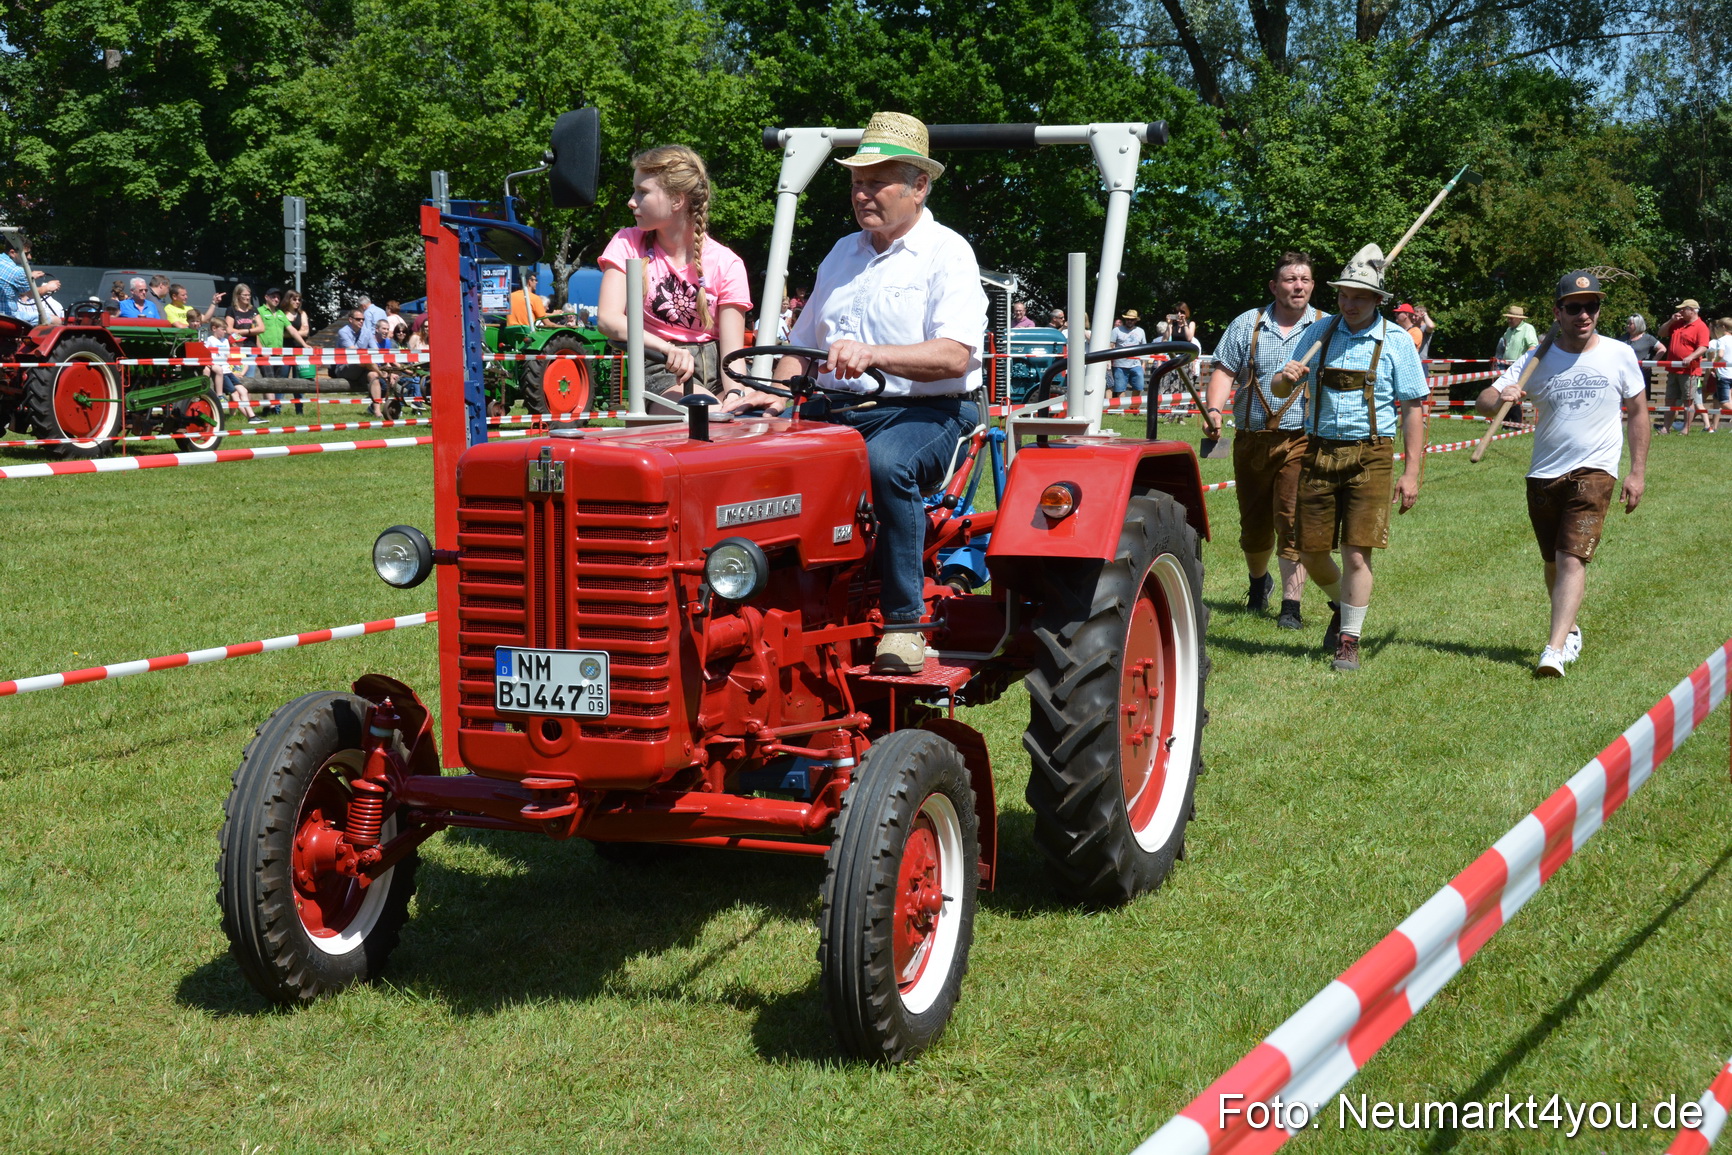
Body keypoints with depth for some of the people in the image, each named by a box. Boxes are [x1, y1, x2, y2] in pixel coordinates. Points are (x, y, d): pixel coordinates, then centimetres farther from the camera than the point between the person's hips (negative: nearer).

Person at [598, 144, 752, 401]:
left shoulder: (726, 264, -1)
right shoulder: (628, 244, 3)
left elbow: (732, 351, -6)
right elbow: (609, 319, -11)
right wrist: (668, 350, -28)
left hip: (712, 369, 2)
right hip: (657, 371, -2)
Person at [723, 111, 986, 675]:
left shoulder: (946, 253, -1)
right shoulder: (843, 254, 22)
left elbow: (953, 355, -16)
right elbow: (803, 341, 25)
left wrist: (873, 355, -31)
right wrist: (776, 394, 4)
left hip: (927, 413, -6)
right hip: (838, 412, 6)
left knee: (884, 461, -39)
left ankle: (905, 622, -30)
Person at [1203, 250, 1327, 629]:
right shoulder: (1247, 324, 7)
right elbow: (1224, 370, 3)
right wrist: (1213, 409, -14)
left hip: (1301, 440, -2)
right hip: (1251, 439, 2)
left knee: (1293, 522, -12)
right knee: (1253, 524, 13)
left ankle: (1291, 606, -10)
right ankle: (1258, 581, 40)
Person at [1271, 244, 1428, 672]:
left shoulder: (1396, 342, -2)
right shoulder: (1318, 332, 7)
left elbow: (1412, 409, -1)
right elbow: (1280, 391, 13)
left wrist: (1411, 472, -7)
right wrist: (1285, 378, -13)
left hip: (1369, 456, -3)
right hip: (1319, 453, 3)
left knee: (1356, 553, -7)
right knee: (1310, 551, 7)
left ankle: (1350, 640, 8)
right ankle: (1341, 605, 37)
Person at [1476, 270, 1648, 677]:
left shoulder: (1619, 355, -1)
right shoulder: (1537, 360, -1)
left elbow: (1637, 412, 9)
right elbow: (1484, 399, -8)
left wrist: (1638, 472, 4)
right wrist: (1498, 399, -32)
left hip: (1594, 472, -3)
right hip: (1544, 474, 3)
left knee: (1572, 560, -17)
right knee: (1553, 563, 15)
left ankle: (1554, 651, -24)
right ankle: (1570, 631, 37)